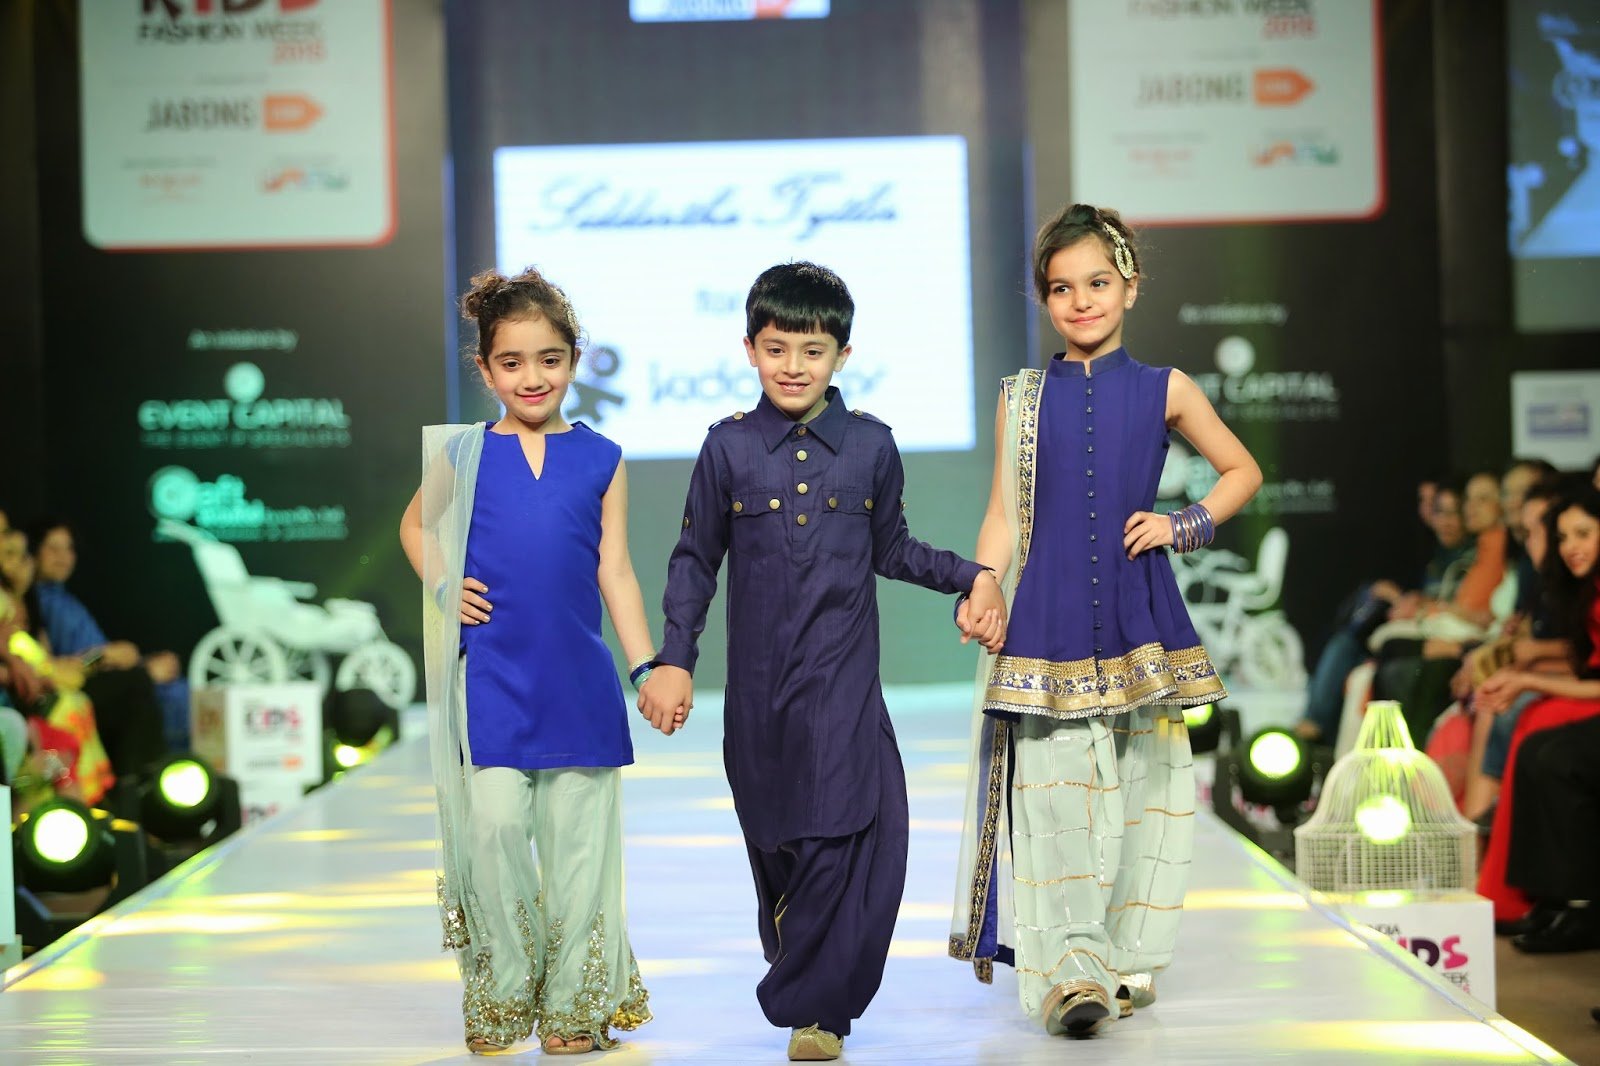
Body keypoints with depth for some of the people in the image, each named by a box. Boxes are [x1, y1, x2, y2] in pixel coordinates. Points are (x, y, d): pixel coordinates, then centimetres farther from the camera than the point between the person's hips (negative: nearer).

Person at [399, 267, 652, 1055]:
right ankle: (503, 997, 10)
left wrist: (649, 670, 1)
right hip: (490, 677, -1)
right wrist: (442, 589, 3)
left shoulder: (600, 460, 5)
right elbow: (415, 526, 20)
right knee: (495, 826, -6)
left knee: (576, 835, 3)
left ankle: (572, 1005, 15)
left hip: (579, 680, 1)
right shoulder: (464, 455, 4)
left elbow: (615, 574, 6)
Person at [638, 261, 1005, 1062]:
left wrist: (972, 576, 4)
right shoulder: (728, 448, 2)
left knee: (845, 832, -10)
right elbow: (695, 560, 8)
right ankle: (798, 972, 28)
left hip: (843, 680, -1)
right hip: (758, 682, 1)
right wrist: (674, 659, 3)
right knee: (774, 840, 7)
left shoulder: (871, 446, 3)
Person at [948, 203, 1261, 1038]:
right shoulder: (1024, 398, 8)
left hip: (1138, 616, 0)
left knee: (1139, 783, 3)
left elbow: (1242, 471, 16)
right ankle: (1069, 971, -12)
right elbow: (1004, 513, 7)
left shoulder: (1163, 391, 6)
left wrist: (1183, 525, 0)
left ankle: (1127, 956, 15)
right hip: (1048, 619, 0)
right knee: (1053, 788, -9)